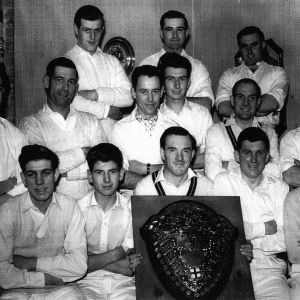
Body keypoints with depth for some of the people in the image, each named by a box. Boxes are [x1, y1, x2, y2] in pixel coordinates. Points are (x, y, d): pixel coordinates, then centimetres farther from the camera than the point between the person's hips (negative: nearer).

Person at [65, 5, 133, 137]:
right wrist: (107, 110, -3)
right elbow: (70, 101, -12)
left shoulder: (111, 61, 17)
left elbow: (128, 96, 3)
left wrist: (95, 94, -9)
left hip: (112, 136, 3)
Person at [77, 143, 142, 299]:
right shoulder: (78, 208, -1)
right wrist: (116, 254, -10)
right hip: (88, 281, -1)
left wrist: (96, 262, -14)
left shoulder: (132, 209, 3)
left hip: (123, 282, 2)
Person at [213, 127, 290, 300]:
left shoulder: (280, 188, 12)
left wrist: (257, 247, -13)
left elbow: (287, 238, 2)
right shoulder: (224, 181, 7)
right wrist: (265, 228, 0)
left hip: (268, 268, 1)